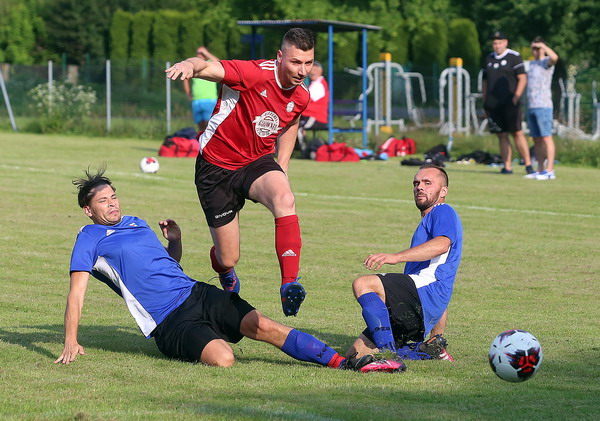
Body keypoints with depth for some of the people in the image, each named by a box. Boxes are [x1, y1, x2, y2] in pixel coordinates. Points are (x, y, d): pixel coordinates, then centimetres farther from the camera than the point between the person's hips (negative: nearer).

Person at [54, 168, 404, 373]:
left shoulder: (137, 224, 22)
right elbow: (77, 291, -4)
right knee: (223, 358, -34)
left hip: (197, 293, 7)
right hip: (169, 322, -7)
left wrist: (175, 241, 11)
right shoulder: (90, 238, 1)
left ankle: (345, 362, -17)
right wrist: (71, 343, -14)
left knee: (263, 326, -15)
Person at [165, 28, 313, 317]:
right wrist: (190, 65, -65)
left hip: (257, 162, 4)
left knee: (285, 199, -34)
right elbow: (207, 67, -41)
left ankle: (290, 284, -37)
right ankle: (226, 276, 44)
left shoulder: (300, 97, -4)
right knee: (227, 259, 3)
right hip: (216, 167, -4)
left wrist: (282, 169, 15)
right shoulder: (254, 74, -25)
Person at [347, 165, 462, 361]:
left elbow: (441, 244, -22)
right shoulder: (427, 221, 35)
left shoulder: (443, 212, 4)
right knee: (355, 355, 1)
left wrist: (396, 256, -32)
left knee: (363, 284, -29)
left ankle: (388, 352, -35)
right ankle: (434, 350, 4)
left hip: (427, 288, -10)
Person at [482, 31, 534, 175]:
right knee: (502, 136, 3)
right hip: (493, 105, 5)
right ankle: (507, 167, 4)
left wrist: (516, 98, -14)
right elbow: (485, 82, 21)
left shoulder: (514, 57, 1)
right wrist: (485, 102, 12)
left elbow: (522, 78, -5)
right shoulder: (489, 58, 17)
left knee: (517, 133, -10)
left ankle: (528, 164, -7)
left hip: (510, 103, -5)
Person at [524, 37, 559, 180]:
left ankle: (550, 170, -11)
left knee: (546, 137, -9)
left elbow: (554, 57, -29)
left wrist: (542, 45, -16)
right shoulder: (531, 64, 20)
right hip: (531, 107, 8)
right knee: (536, 139, 9)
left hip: (543, 106, -8)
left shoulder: (546, 62, -4)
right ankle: (540, 170, 12)